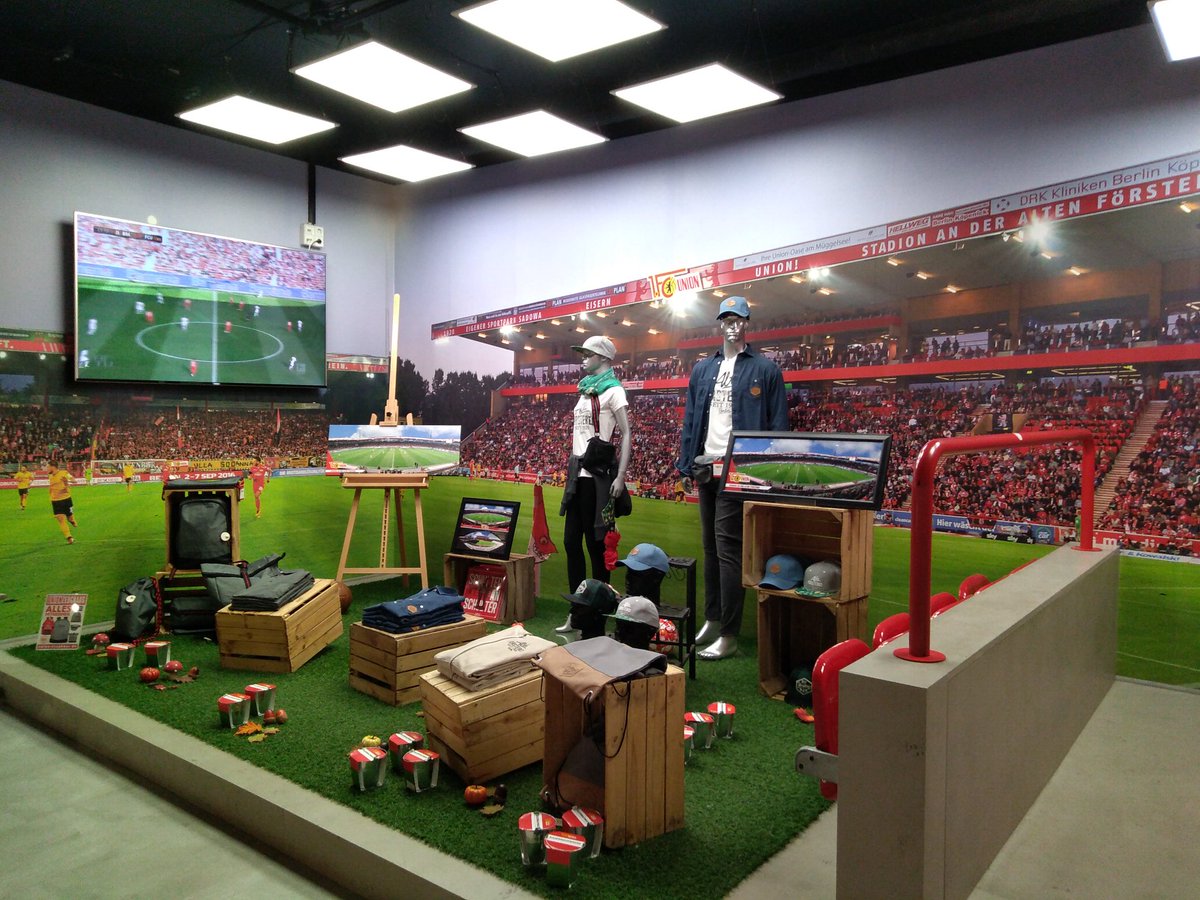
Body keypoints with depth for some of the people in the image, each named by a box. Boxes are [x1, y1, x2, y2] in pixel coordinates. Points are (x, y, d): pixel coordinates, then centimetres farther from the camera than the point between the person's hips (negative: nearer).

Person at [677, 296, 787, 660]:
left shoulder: (765, 369, -1)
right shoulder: (702, 369, 15)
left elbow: (778, 425, -4)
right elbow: (690, 420, 15)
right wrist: (686, 465, 8)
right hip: (706, 467, 6)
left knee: (727, 547, -8)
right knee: (710, 546, 13)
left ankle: (728, 636, -2)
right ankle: (712, 619, 25)